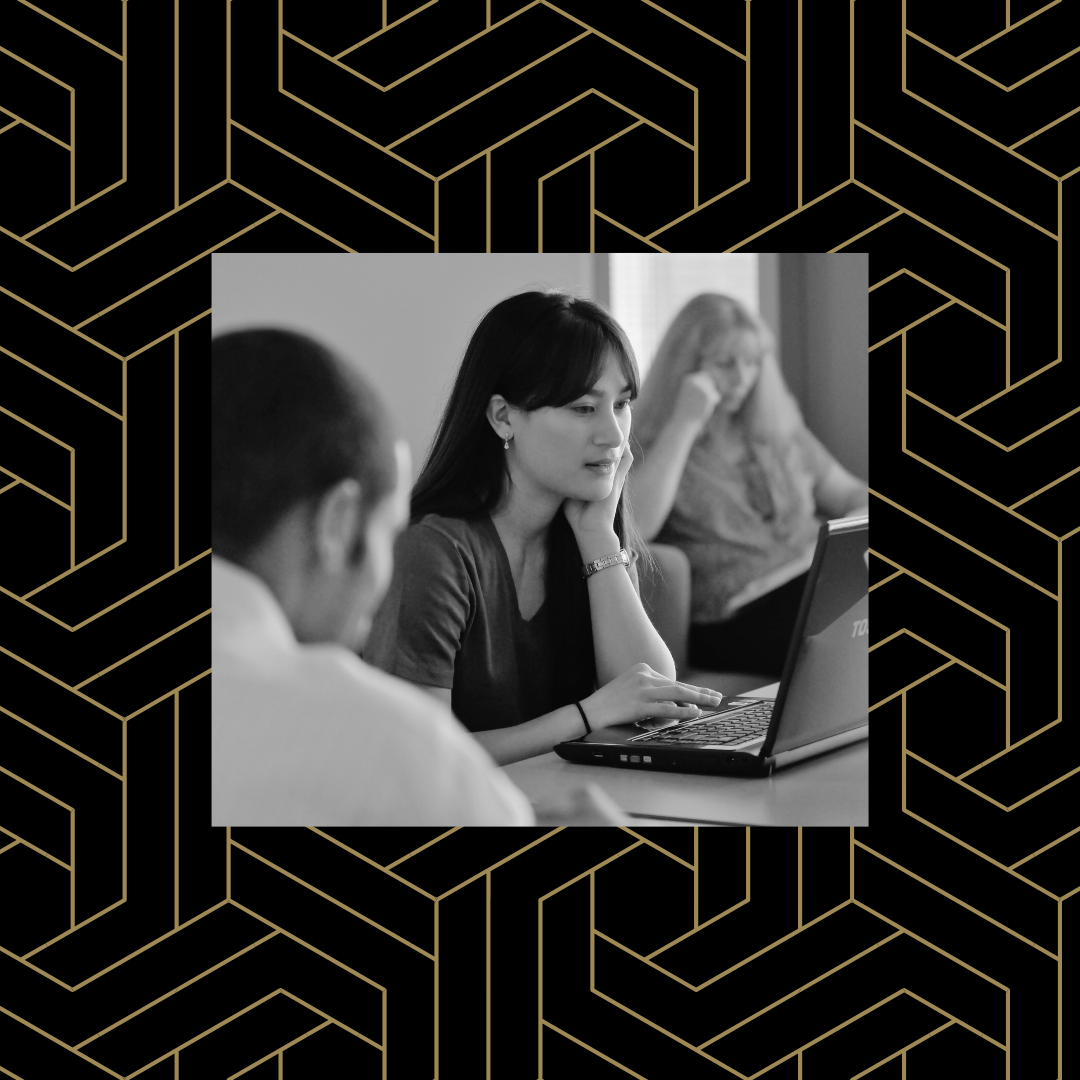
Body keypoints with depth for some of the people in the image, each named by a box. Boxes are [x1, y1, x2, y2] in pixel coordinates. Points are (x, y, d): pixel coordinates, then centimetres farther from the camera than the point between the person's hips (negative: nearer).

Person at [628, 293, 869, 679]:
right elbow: (634, 524, -13)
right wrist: (685, 423, -8)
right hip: (735, 617, -6)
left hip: (822, 581, 6)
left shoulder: (780, 431, 25)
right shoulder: (647, 444, 7)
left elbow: (847, 493, 31)